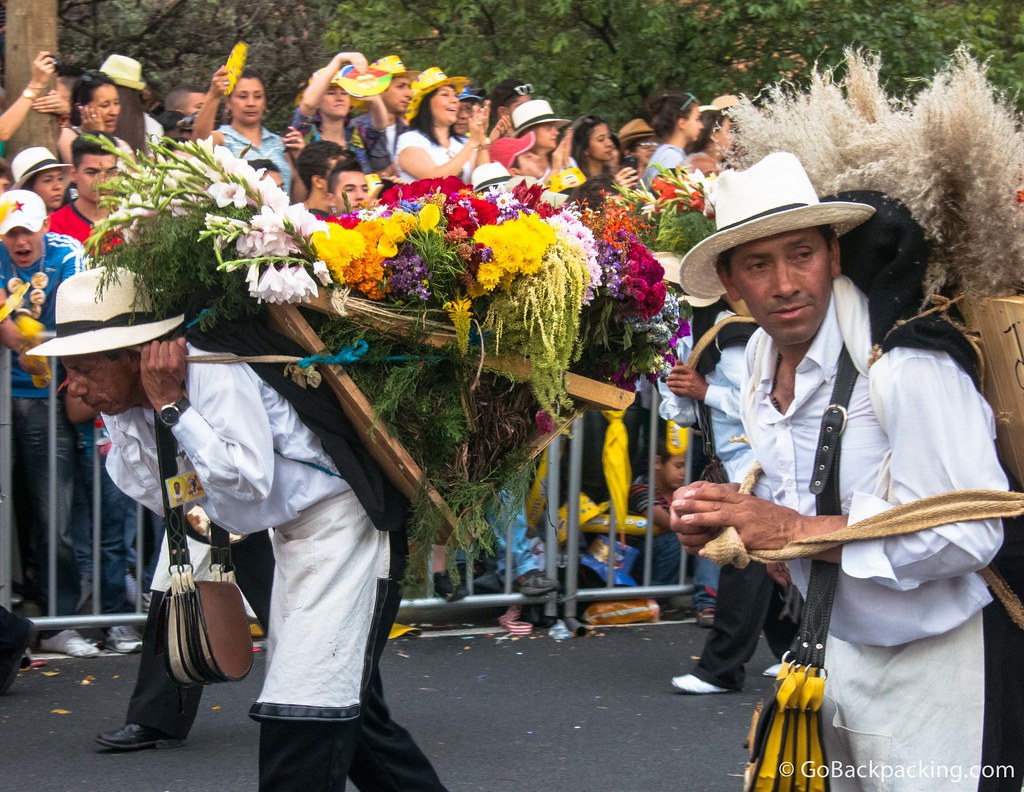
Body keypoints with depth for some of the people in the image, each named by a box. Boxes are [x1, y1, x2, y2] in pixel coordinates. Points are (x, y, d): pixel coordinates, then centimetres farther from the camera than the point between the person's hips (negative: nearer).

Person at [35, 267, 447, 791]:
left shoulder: (215, 375, -25)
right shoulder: (131, 401, 4)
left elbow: (248, 481, -33)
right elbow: (161, 496, 7)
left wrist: (172, 406, -29)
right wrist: (120, 423, -5)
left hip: (342, 525, -11)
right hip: (296, 532, 11)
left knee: (304, 709, -14)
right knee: (349, 707, 18)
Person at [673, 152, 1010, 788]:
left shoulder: (905, 365, -23)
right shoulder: (761, 364, 4)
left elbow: (968, 532, -28)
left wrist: (793, 531, -27)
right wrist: (726, 527, -6)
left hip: (928, 670, -7)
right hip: (832, 656, 7)